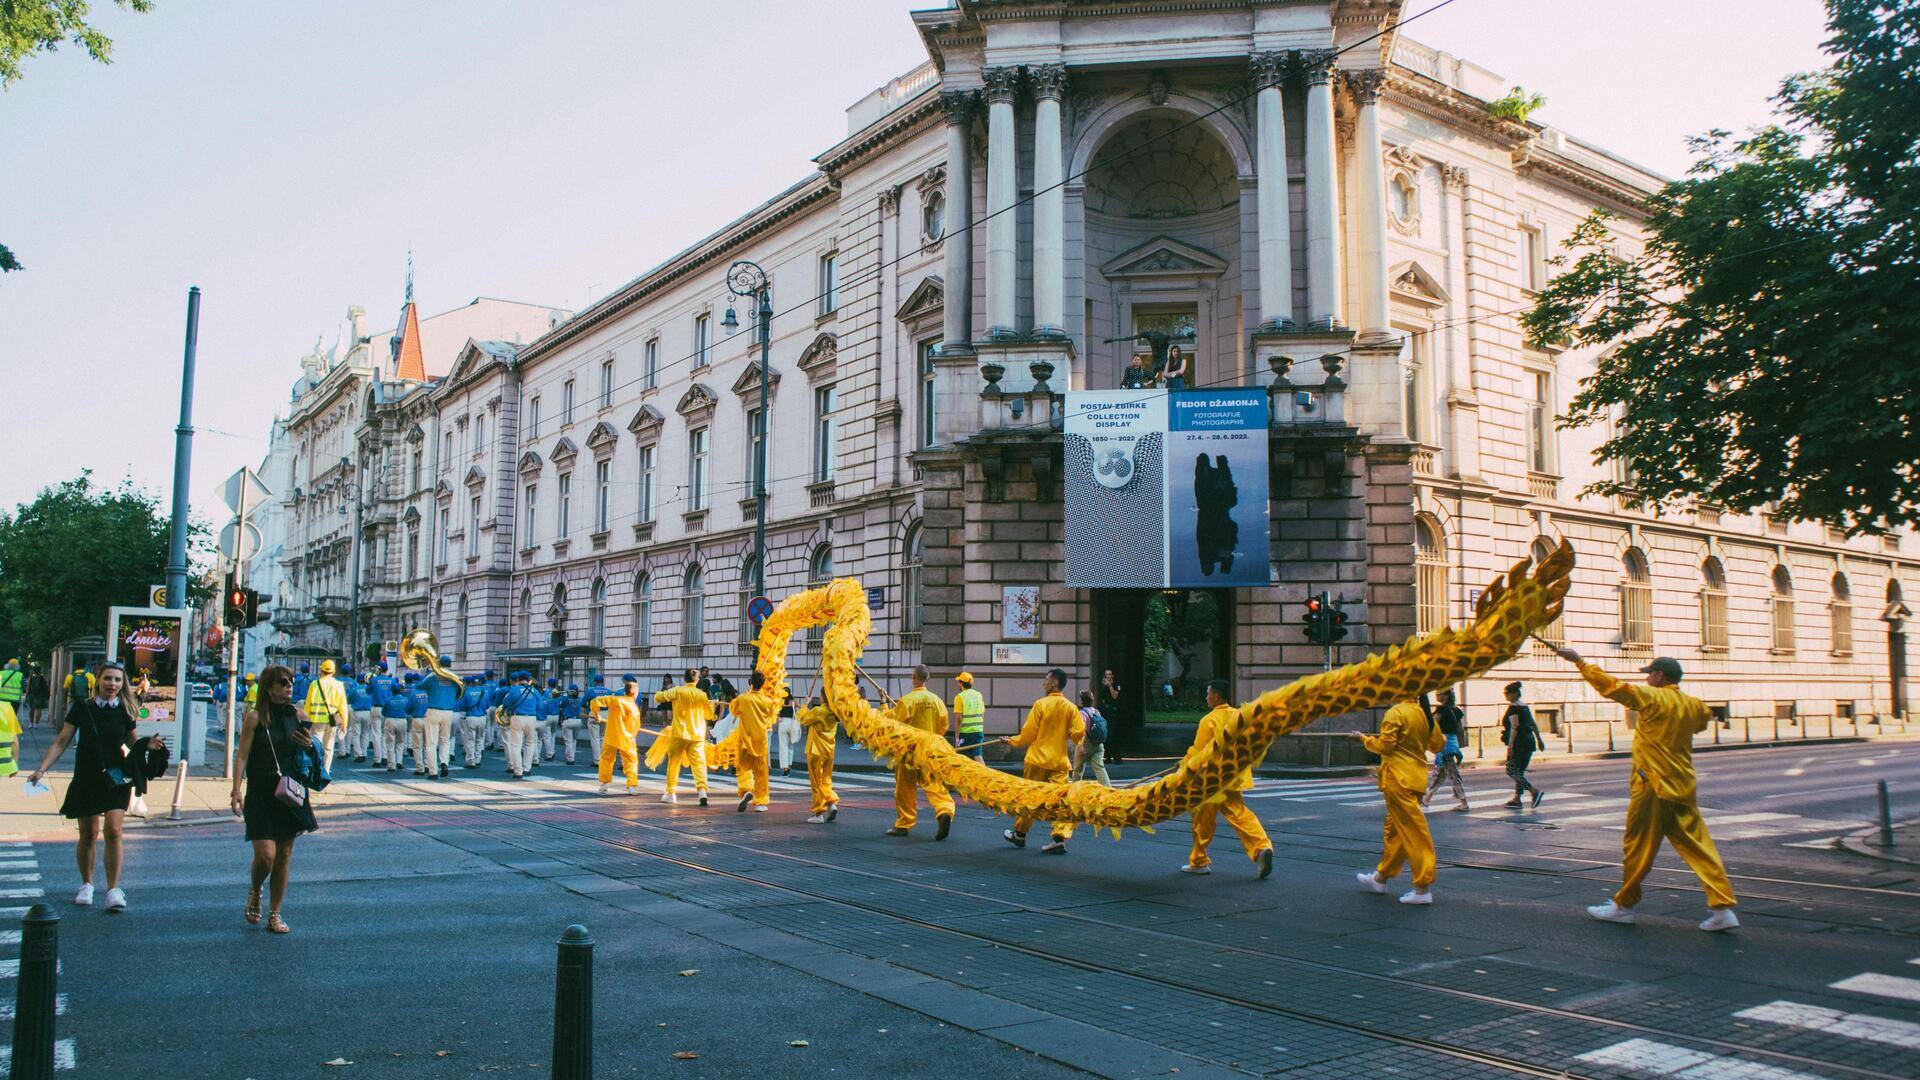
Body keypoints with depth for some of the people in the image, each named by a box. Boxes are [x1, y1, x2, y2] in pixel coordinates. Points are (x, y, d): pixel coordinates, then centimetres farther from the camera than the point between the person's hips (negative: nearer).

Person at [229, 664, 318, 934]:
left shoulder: (299, 715, 6)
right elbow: (243, 755, -6)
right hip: (260, 794, -3)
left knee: (284, 856, 6)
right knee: (265, 855, -10)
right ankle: (254, 891, 22)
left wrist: (310, 746, -7)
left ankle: (275, 914, 18)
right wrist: (236, 790, -15)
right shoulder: (255, 716, -4)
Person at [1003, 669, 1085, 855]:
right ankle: (1060, 837, -14)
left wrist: (1012, 741, 10)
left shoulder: (1040, 704, -9)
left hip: (1037, 759, -2)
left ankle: (1019, 834, 25)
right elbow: (1078, 734, -5)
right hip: (1059, 761, 2)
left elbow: (1028, 734, -8)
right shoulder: (1070, 707, -1)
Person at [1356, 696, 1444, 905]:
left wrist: (1365, 739, -1)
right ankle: (1381, 877, 29)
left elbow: (1385, 745, -17)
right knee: (1394, 828, 18)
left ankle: (1423, 888, -4)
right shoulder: (1425, 714, 7)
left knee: (1413, 832, -6)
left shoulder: (1396, 713, -15)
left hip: (1399, 780, -8)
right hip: (1418, 776, 8)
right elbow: (1436, 744, 13)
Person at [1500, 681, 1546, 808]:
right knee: (1519, 772, 11)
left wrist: (1510, 744, -23)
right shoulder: (1525, 707, 14)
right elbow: (1533, 724, 18)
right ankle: (1516, 799, 10)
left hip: (1519, 742, -9)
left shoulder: (1513, 707, -11)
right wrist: (1539, 740, 24)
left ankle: (1535, 791, -15)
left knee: (1512, 771, -5)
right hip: (1529, 740, 9)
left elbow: (1514, 726, -20)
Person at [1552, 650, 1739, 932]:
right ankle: (1723, 907, -3)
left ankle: (1623, 905, 15)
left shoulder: (1652, 697, -12)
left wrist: (1579, 661, -7)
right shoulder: (1695, 705, 7)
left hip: (1653, 787, -6)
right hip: (1684, 788, 6)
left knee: (1638, 847, 4)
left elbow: (1610, 685, -14)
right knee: (1699, 847, 4)